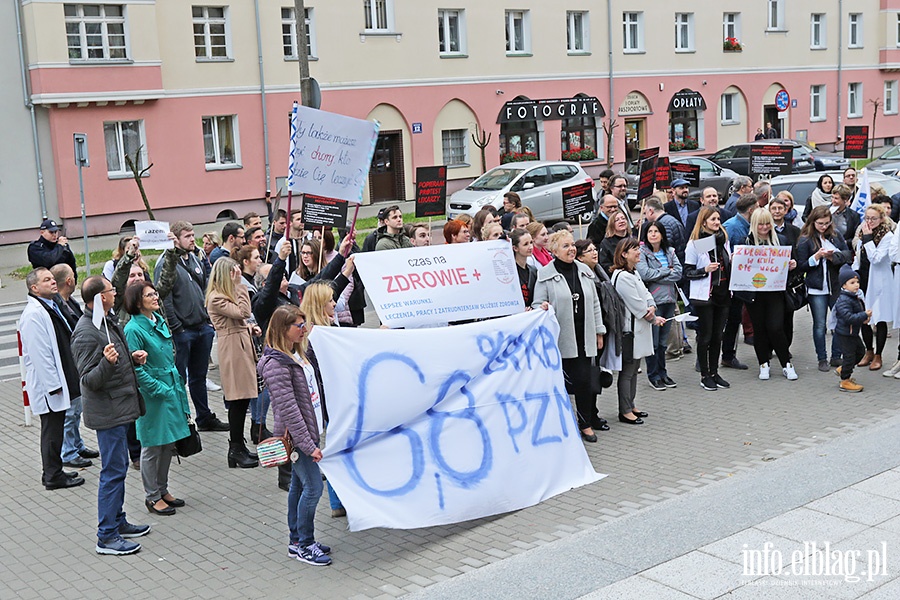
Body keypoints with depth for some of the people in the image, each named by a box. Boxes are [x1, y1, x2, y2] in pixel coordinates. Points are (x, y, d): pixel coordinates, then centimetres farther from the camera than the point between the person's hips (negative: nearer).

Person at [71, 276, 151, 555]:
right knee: (113, 471, -5)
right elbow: (89, 380, -22)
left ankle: (118, 522, 31)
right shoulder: (86, 333, -21)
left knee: (119, 468, 18)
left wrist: (131, 357, 7)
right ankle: (106, 537, 3)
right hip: (108, 412, -10)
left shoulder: (107, 322, 10)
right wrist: (107, 362, -39)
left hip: (121, 408, 10)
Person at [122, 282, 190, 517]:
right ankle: (152, 497, 16)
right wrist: (159, 389, -17)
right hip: (152, 394, -8)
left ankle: (162, 490, 29)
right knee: (152, 446, 4)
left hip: (171, 389, 8)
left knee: (168, 444, 15)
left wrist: (178, 386, 14)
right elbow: (136, 368, -17)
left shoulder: (160, 321, 9)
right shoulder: (134, 329, -16)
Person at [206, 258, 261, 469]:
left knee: (242, 398, 10)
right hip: (232, 346, -10)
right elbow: (243, 312, -20)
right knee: (238, 399, -7)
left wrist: (250, 327, 7)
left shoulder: (230, 293, 18)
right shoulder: (216, 298, -12)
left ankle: (238, 447, 17)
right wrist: (240, 285, -16)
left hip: (242, 343, 10)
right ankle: (236, 449, 0)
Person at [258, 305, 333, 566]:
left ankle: (297, 541, 24)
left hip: (309, 432, 9)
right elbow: (288, 409, -22)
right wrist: (308, 445, -22)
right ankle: (304, 545, 7)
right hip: (297, 436, -9)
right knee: (313, 488, -5)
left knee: (299, 486, 15)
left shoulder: (300, 354, 9)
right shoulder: (276, 364, -19)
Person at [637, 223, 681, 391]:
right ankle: (654, 376, 11)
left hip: (669, 300, 5)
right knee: (653, 342, 0)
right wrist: (667, 271, -7)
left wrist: (657, 275, -10)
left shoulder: (670, 251, 11)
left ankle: (662, 373, 24)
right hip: (652, 301, -5)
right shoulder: (642, 252, -4)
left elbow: (679, 273, 0)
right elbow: (645, 274, -18)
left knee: (663, 341, 13)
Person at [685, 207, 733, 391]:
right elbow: (688, 272, -9)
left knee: (717, 336, 11)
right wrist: (705, 270, -23)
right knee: (705, 336, 1)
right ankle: (705, 376, 11)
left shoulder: (724, 239, 11)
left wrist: (733, 263, 2)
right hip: (704, 296, -6)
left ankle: (714, 372, 21)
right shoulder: (694, 243, -7)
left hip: (723, 294, 6)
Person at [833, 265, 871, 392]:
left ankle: (843, 369, 36)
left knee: (860, 351, 21)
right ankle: (845, 382, 9)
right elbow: (848, 317, -31)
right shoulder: (843, 300, -23)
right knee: (849, 355, -3)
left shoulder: (856, 297, 9)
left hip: (853, 332, 10)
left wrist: (864, 319, 5)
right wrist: (864, 315, -27)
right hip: (844, 333, -10)